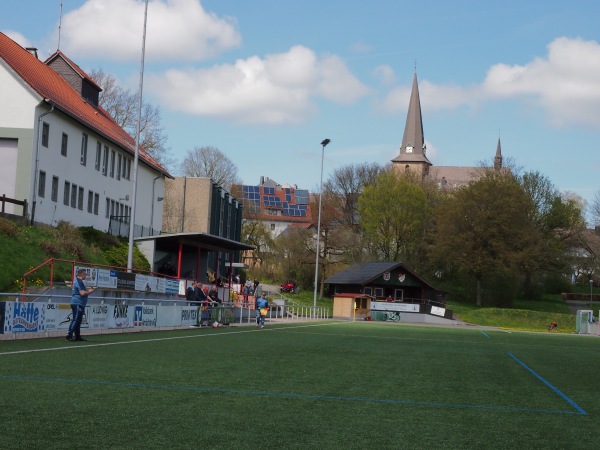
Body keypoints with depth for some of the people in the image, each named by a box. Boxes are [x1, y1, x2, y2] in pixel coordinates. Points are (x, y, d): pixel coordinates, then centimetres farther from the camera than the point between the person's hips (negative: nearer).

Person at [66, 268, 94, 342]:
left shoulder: (78, 281, 19)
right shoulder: (79, 282, -14)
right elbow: (82, 293, -21)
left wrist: (87, 289, 13)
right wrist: (90, 291, -5)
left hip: (79, 304, 11)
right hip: (77, 303, -11)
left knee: (78, 320, 13)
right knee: (75, 320, -12)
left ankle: (77, 336, 17)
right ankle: (69, 335, -15)